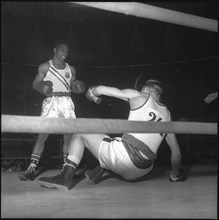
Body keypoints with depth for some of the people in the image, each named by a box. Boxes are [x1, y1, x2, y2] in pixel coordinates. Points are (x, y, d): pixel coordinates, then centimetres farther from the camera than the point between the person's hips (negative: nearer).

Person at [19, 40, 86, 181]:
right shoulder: (45, 67, 6)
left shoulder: (71, 69, 15)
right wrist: (41, 88, -16)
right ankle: (32, 169, -9)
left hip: (67, 102, 3)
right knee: (43, 135, -11)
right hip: (51, 101, -3)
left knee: (69, 135, -1)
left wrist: (78, 87, -3)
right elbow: (35, 84, 5)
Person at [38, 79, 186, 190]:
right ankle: (99, 172, 22)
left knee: (80, 132, 10)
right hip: (141, 172, 6)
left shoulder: (139, 96, 6)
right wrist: (175, 175, 34)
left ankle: (67, 176, -3)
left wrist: (92, 92, 29)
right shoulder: (167, 114, 19)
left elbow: (100, 90, 6)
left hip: (125, 156, -6)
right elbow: (176, 150, 20)